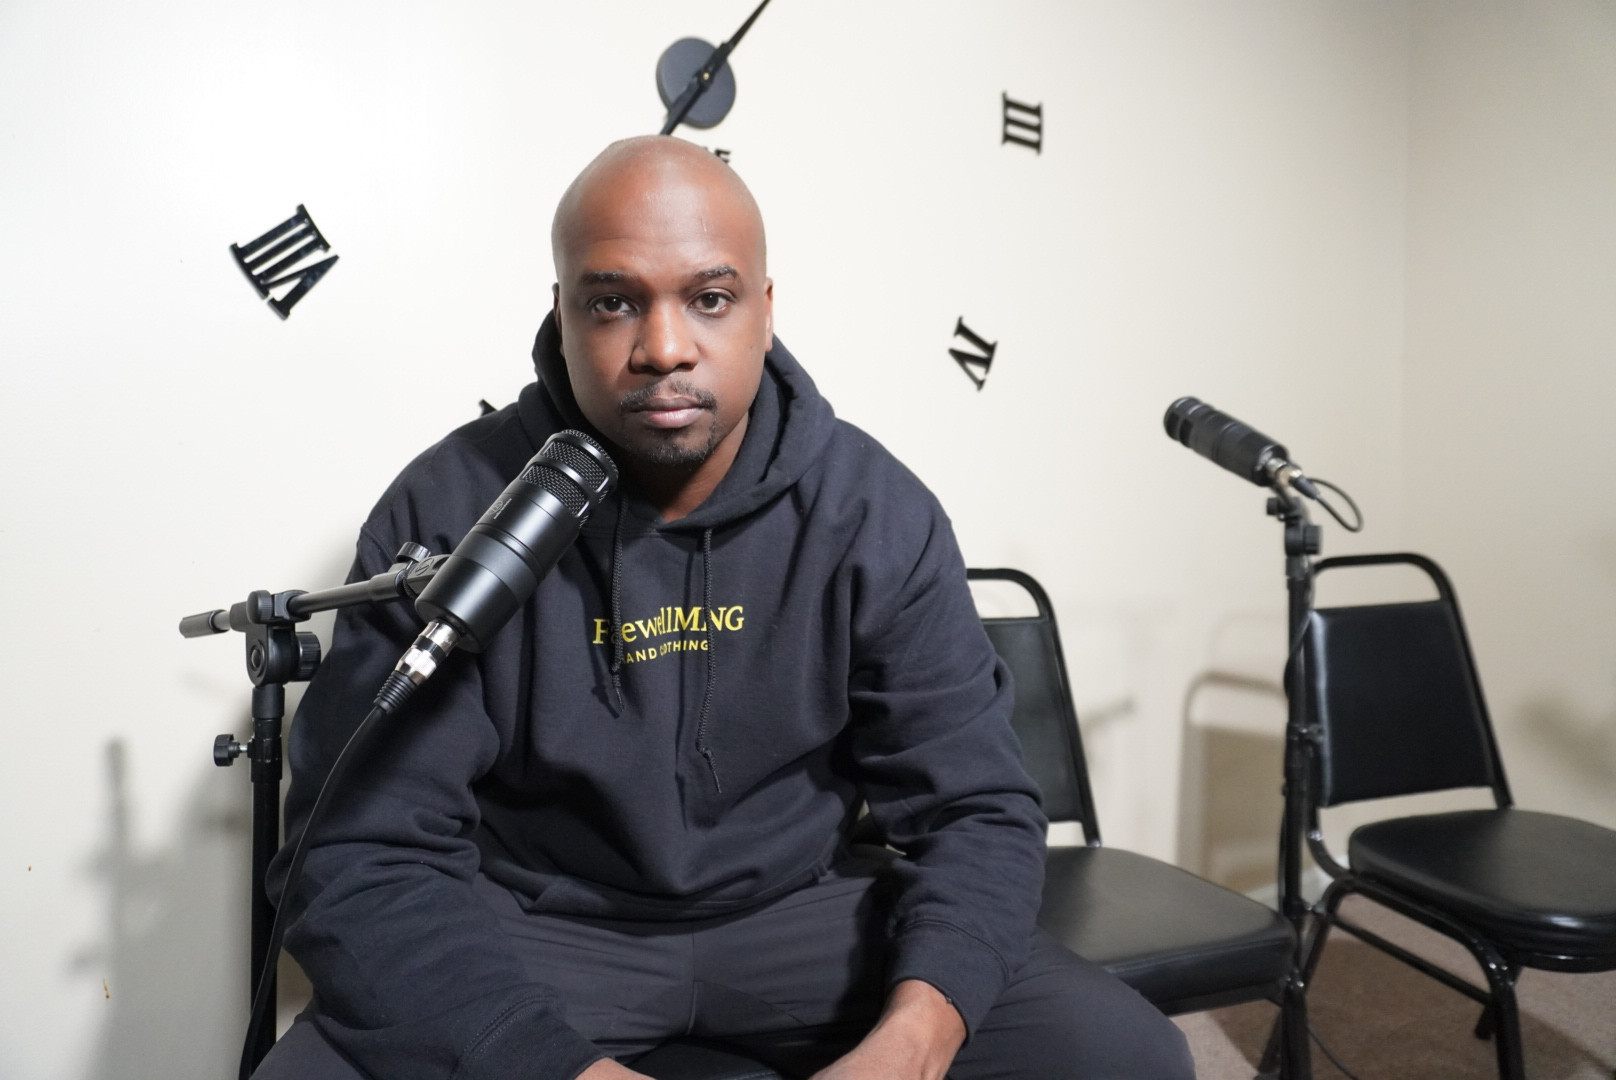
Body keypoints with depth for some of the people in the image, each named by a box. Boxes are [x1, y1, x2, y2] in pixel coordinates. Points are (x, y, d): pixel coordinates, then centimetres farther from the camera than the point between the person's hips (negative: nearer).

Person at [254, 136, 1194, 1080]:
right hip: (533, 927, -1)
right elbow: (364, 857, -17)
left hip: (801, 906, 2)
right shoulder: (448, 514, -15)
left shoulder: (874, 511, -10)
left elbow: (977, 807, -8)